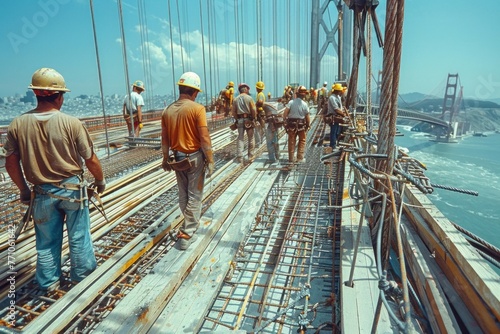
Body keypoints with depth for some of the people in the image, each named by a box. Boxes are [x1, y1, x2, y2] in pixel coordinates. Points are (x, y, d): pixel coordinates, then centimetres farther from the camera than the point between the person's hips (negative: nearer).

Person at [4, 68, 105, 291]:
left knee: (46, 240, 18)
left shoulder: (17, 124, -8)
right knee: (78, 236, 14)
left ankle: (48, 282, 33)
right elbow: (91, 160, -12)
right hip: (72, 189, -2)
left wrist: (24, 190, 14)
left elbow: (11, 163, -1)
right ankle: (82, 275, 32)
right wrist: (100, 180, 5)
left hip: (41, 192, 3)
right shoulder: (71, 123, -17)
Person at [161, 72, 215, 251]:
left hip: (177, 158, 6)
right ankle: (186, 234, 9)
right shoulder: (197, 108, -15)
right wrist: (210, 160, -10)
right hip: (194, 157, -5)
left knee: (183, 194, 19)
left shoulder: (167, 110, 1)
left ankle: (192, 223, 37)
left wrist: (166, 159, 18)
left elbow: (165, 140, 7)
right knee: (194, 195, 5)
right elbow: (204, 138, -18)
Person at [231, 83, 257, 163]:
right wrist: (254, 118, 1)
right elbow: (253, 110, -11)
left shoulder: (236, 99, 5)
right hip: (248, 119, -3)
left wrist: (237, 119, 14)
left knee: (240, 138, 6)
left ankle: (239, 157, 1)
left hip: (239, 120, 3)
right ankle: (250, 157, 13)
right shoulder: (249, 98, -7)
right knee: (250, 139, 8)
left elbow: (233, 112, 5)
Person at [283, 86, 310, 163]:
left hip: (291, 124, 1)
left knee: (291, 141, 9)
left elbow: (285, 114, -14)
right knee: (302, 140, 15)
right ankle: (300, 158, 15)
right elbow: (307, 117, -4)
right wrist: (308, 125, 10)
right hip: (301, 124, -1)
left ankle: (291, 158, 13)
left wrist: (285, 122, -4)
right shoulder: (305, 104, -8)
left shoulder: (291, 102, -7)